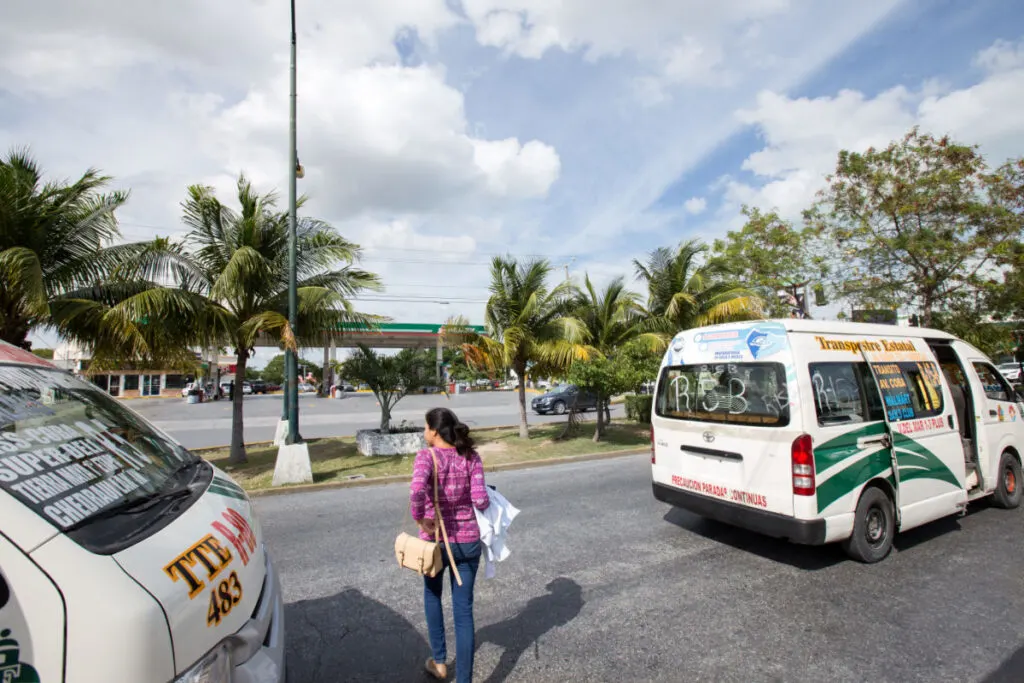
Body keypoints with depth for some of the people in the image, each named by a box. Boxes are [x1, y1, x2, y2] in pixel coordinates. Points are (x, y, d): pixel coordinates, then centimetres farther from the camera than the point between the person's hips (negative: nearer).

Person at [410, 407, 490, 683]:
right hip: (468, 541, 2)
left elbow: (417, 490, -34)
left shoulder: (426, 456, -15)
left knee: (432, 594, 28)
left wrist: (420, 520, -18)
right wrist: (486, 496, 8)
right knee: (463, 609, 12)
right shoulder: (471, 457, -6)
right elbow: (481, 501, -14)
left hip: (435, 539, -1)